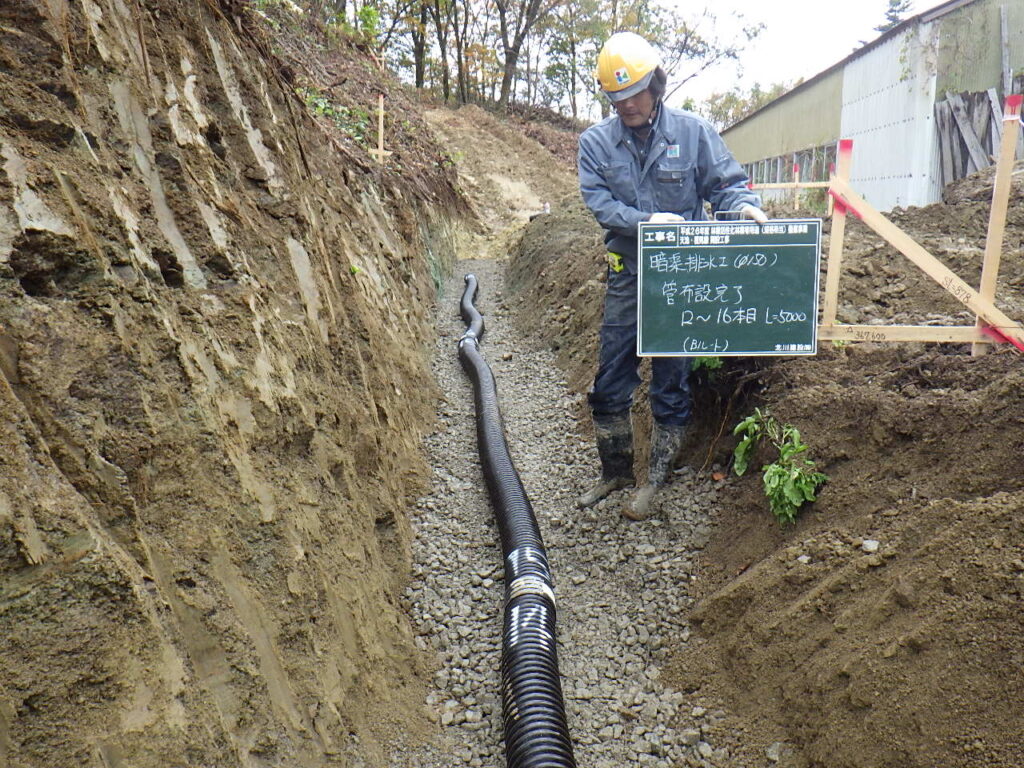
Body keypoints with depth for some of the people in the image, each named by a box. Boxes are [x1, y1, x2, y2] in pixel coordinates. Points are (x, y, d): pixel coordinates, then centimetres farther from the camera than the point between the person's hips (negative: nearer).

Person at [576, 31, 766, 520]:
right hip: (627, 275, 2)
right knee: (610, 380, 7)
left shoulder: (693, 131, -1)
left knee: (671, 382, 5)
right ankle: (615, 470, 27)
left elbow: (725, 183, 2)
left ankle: (657, 479, 20)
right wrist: (648, 220, -23)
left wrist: (745, 205, -20)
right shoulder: (595, 142, 1)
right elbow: (600, 204, -8)